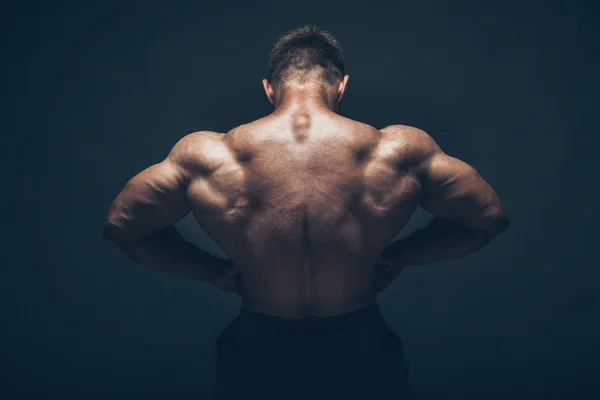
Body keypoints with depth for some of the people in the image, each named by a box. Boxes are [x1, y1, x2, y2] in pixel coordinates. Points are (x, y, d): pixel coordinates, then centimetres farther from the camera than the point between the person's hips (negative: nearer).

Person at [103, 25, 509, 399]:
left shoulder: (206, 156, -18)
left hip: (259, 348, 1)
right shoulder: (401, 150, -19)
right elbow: (490, 217, -4)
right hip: (361, 346, 0)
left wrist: (215, 271, 0)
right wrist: (398, 257, 0)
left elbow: (121, 224, -4)